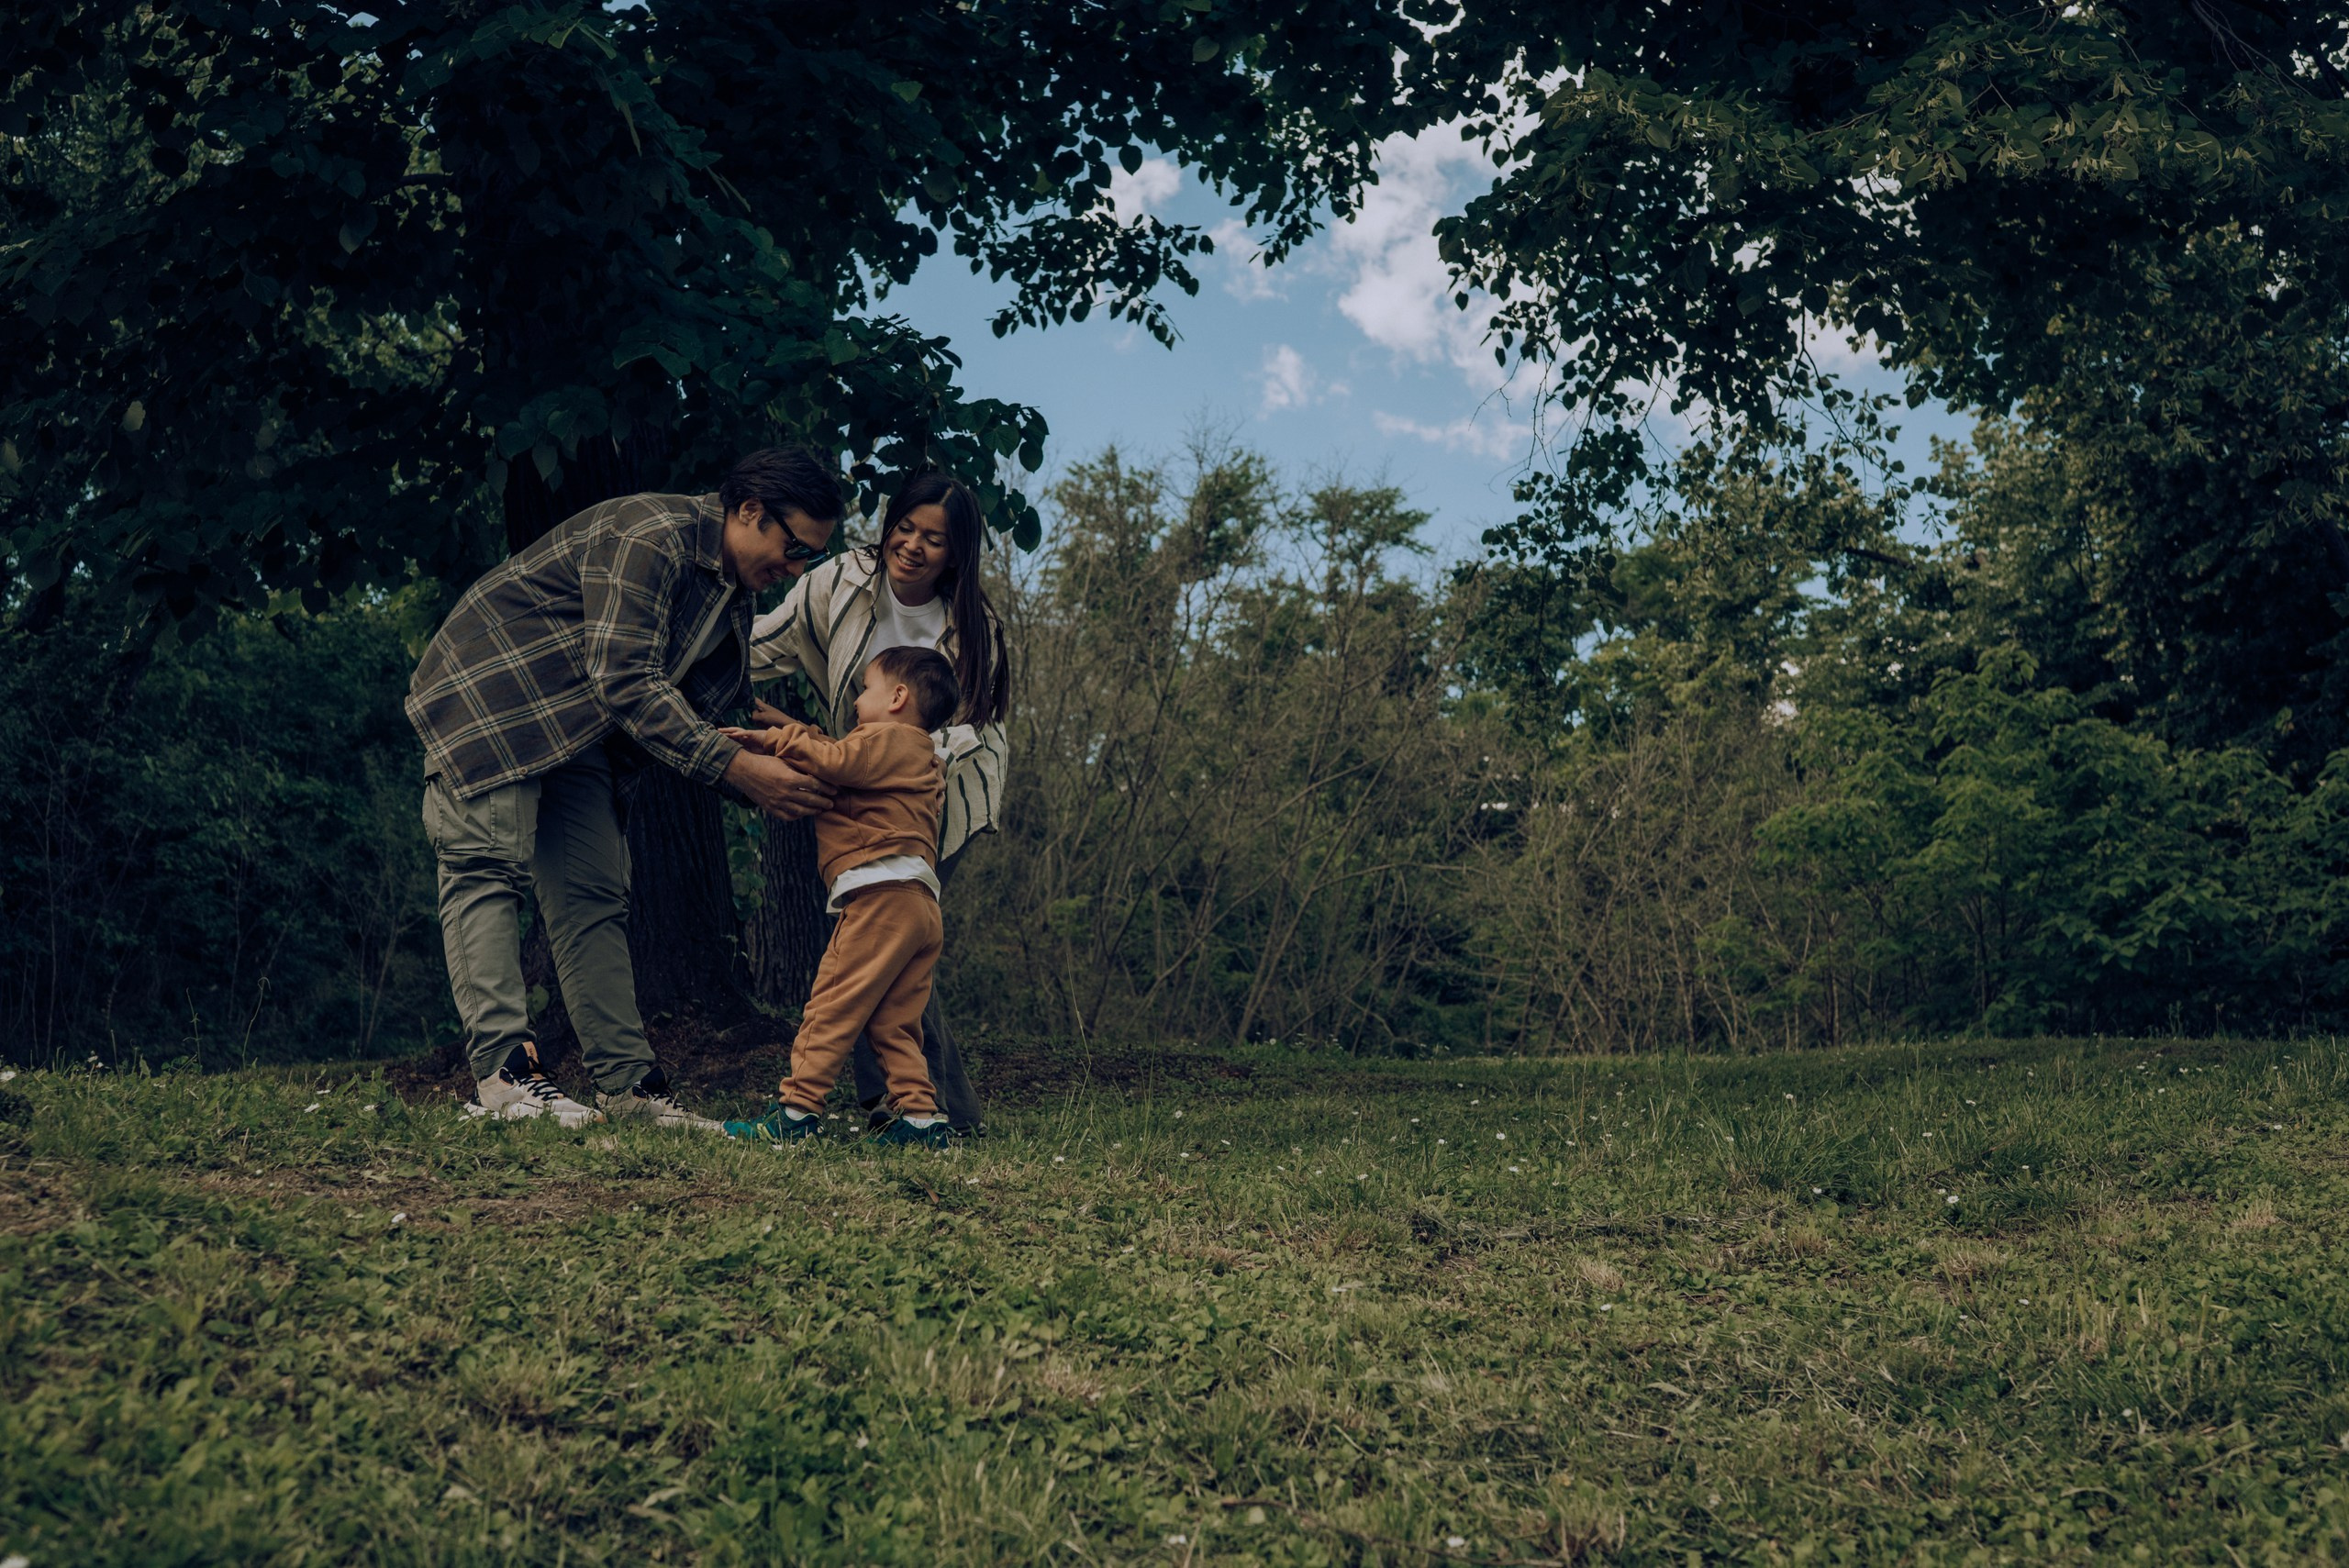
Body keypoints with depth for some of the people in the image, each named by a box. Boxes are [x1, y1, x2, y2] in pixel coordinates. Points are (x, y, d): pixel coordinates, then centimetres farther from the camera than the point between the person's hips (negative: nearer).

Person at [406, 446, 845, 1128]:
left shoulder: (735, 598, 9)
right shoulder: (651, 535, -23)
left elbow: (702, 714, 9)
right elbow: (625, 682, -29)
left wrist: (775, 781, -9)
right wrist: (737, 767, -31)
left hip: (572, 732, 9)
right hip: (488, 695, -9)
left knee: (594, 896, 2)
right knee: (489, 869, -17)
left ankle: (628, 1084, 0)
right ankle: (502, 1071, -24)